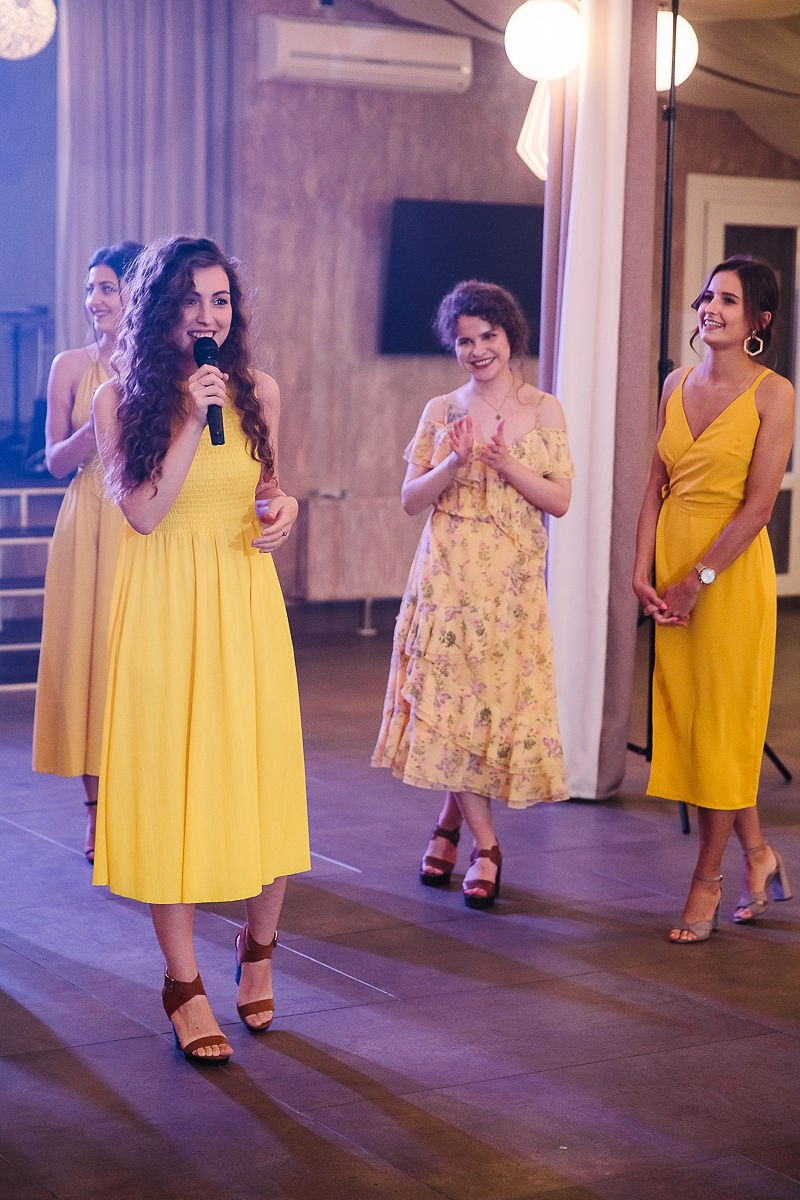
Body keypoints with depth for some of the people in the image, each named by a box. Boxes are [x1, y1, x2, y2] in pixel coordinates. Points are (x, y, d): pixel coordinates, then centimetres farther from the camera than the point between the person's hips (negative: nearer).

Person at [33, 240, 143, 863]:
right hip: (89, 525, 1)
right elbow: (56, 461, 4)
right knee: (87, 651, 0)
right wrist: (99, 425, -12)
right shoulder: (72, 366, 6)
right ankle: (98, 808, 8)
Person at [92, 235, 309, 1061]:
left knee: (263, 776, 3)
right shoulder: (121, 399, -3)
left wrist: (283, 508, -4)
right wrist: (194, 418, -17)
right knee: (170, 781, 0)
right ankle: (183, 983, 12)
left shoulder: (258, 393, 6)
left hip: (245, 600, 3)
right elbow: (144, 512, -11)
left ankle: (258, 947, 28)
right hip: (164, 604, -2)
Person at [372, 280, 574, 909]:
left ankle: (451, 820, 19)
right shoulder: (440, 411, 6)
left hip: (511, 581, -1)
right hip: (446, 575, 1)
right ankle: (484, 844, 6)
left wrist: (507, 465, -16)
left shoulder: (543, 409, 3)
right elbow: (411, 498, 3)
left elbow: (560, 499, -2)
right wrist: (455, 463, -14)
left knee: (497, 700, -1)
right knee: (448, 698, -3)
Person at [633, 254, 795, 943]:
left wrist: (698, 580, -15)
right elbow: (657, 485, 9)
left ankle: (708, 880, 12)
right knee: (684, 712, 10)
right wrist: (642, 572, -1)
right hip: (672, 562, 6)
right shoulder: (678, 384, 9)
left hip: (731, 565, -6)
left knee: (723, 718, 1)